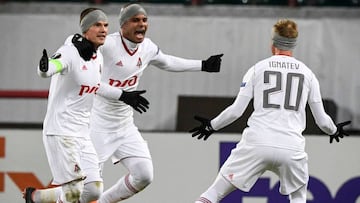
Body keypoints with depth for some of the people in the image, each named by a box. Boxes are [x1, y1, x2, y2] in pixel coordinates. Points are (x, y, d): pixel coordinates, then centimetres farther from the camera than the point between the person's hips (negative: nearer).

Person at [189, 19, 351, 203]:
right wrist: (334, 131, 37)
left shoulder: (258, 68, 8)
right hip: (292, 148, 1)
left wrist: (212, 125, 20)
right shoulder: (307, 73, 12)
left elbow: (236, 110, 3)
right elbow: (321, 119, 15)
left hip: (256, 145, -1)